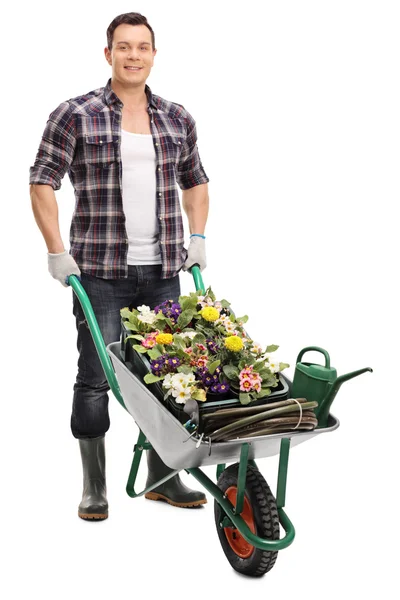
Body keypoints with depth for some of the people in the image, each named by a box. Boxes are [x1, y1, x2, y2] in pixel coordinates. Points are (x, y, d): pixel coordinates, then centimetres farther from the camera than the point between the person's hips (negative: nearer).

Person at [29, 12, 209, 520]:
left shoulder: (177, 119, 11)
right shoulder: (75, 115, -2)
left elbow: (195, 181, 22)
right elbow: (42, 182, -3)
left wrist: (198, 237, 11)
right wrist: (57, 251, -9)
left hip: (163, 271, 4)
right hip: (100, 271, -4)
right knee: (95, 378, 1)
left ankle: (161, 478, 26)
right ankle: (94, 488, 16)